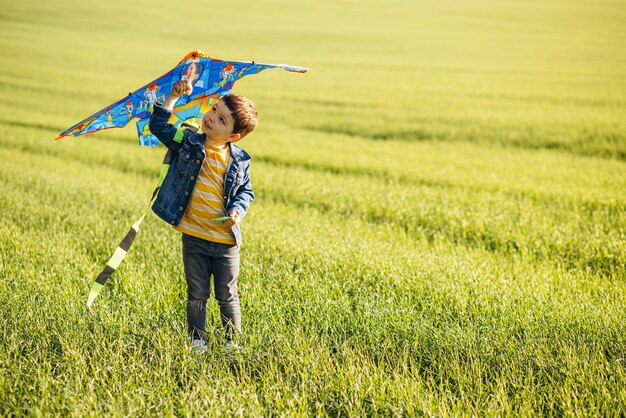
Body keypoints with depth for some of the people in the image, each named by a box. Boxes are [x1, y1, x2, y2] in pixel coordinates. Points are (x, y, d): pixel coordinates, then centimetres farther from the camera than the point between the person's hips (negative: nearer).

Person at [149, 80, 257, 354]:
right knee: (197, 295, 10)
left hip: (226, 241, 0)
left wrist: (239, 209, -11)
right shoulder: (188, 143, -4)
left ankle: (233, 341, 26)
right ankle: (196, 340, 24)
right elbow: (159, 126, -10)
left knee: (227, 296, 11)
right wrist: (173, 98, -18)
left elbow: (246, 191, 9)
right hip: (194, 237, 0)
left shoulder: (239, 161, -2)